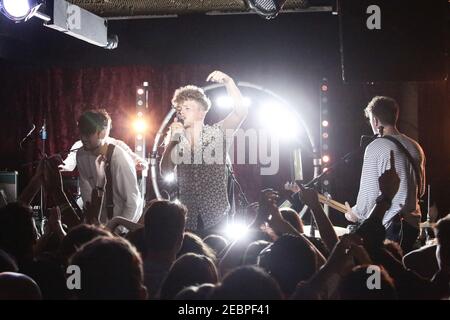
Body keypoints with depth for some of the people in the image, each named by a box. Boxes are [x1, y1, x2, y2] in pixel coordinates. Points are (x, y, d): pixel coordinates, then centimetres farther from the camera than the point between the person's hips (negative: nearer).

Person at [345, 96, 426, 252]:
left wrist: (356, 213, 6)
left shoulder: (376, 147, -11)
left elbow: (369, 191, -11)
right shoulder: (415, 147, 9)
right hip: (412, 222, 7)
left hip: (387, 224, -6)